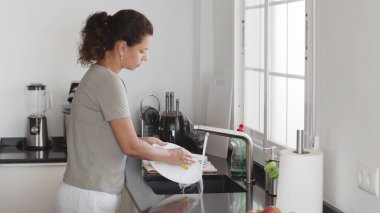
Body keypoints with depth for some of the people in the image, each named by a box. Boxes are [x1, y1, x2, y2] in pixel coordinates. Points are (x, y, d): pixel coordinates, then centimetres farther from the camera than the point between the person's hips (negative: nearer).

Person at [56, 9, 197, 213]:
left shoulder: (97, 75, 10)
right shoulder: (108, 81, -18)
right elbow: (130, 147, -15)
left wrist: (143, 141, 12)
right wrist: (170, 155, -1)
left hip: (89, 192, 9)